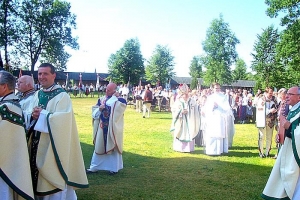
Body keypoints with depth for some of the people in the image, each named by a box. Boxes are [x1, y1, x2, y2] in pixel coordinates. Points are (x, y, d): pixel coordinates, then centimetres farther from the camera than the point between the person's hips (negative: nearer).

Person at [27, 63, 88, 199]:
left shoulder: (62, 95, -10)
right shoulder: (37, 94, 11)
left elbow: (62, 120, -21)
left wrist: (42, 114, -16)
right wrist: (33, 115, -11)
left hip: (53, 143, -6)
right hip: (36, 142, 6)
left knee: (53, 176, 2)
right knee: (38, 177, 13)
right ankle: (39, 195, 29)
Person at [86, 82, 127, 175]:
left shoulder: (120, 100, -7)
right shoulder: (101, 100, 8)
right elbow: (95, 113, 7)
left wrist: (114, 97, -13)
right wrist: (99, 109, -12)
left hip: (113, 129, -4)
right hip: (101, 128, 4)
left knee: (112, 148, 6)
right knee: (99, 147, 11)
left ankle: (114, 168, 18)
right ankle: (94, 167, 20)